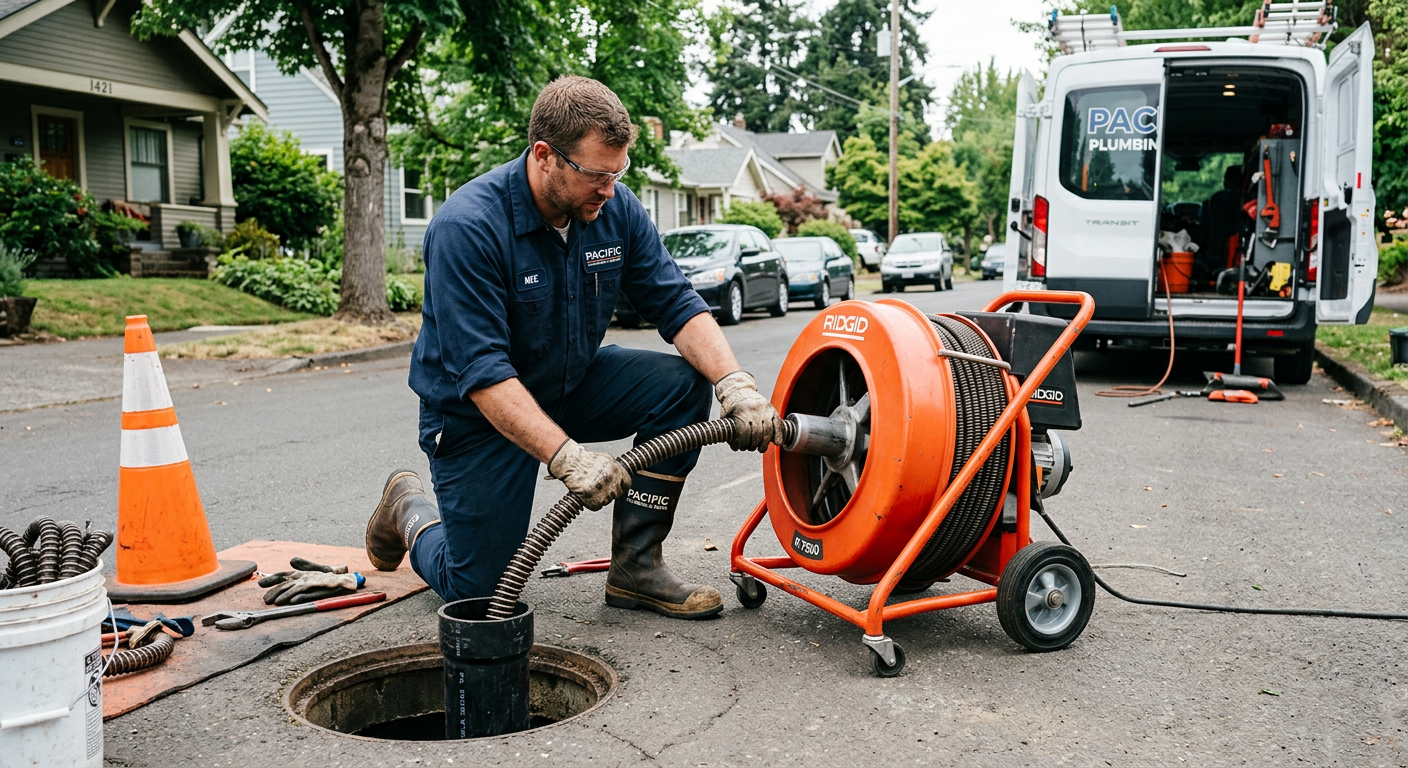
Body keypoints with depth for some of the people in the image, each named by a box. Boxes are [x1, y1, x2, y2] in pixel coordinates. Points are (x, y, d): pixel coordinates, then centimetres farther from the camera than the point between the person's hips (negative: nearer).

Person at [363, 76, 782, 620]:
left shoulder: (614, 208, -11)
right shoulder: (465, 227, -29)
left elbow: (675, 303, -11)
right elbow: (482, 372, -33)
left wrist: (735, 385, -27)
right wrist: (567, 456, -41)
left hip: (570, 383, 5)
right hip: (478, 412, -5)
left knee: (683, 384, -19)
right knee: (480, 594, -4)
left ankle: (635, 567, -8)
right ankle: (409, 509, 29)